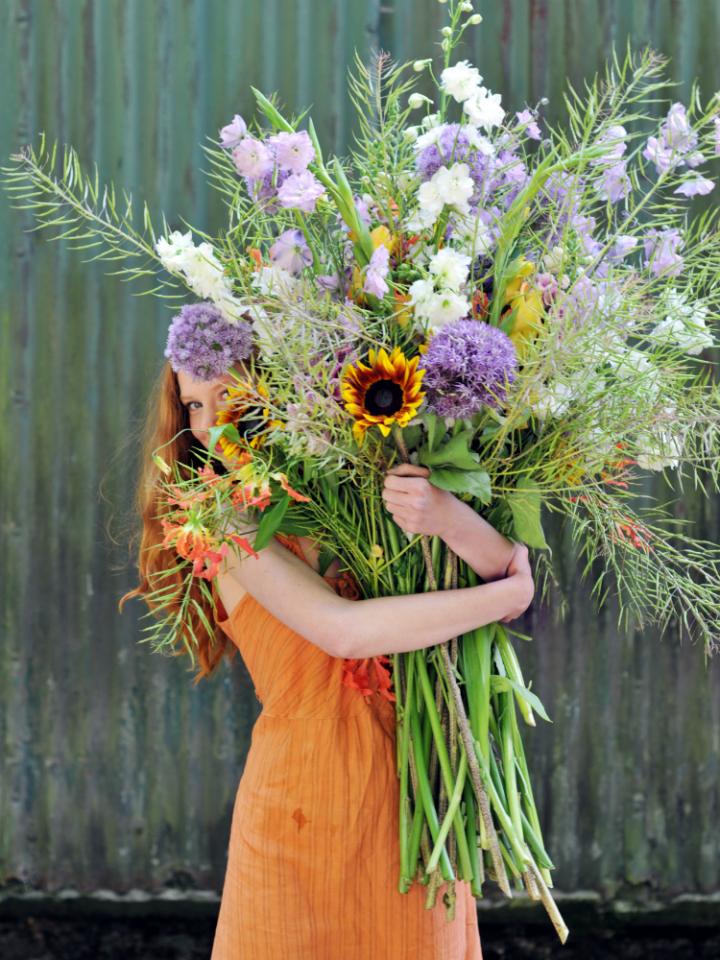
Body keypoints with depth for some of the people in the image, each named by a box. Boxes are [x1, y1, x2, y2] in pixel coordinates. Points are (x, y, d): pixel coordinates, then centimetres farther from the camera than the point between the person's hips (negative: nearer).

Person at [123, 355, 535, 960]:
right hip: (303, 805, -2)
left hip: (411, 796, 3)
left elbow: (515, 570, -5)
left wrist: (451, 519, -26)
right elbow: (342, 628, -18)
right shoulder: (230, 513, -5)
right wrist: (509, 594, -12)